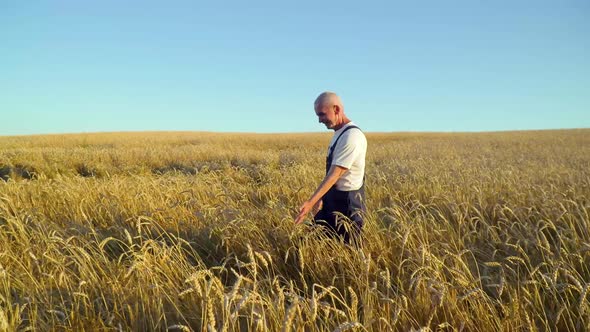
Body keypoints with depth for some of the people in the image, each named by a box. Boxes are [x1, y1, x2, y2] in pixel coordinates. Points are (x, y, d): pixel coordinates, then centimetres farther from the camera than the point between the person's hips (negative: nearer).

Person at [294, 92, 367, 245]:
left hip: (346, 203, -9)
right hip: (332, 200, 9)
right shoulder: (339, 134, 11)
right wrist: (321, 199, 14)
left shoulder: (351, 136, -20)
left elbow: (334, 174, -26)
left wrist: (311, 202, -29)